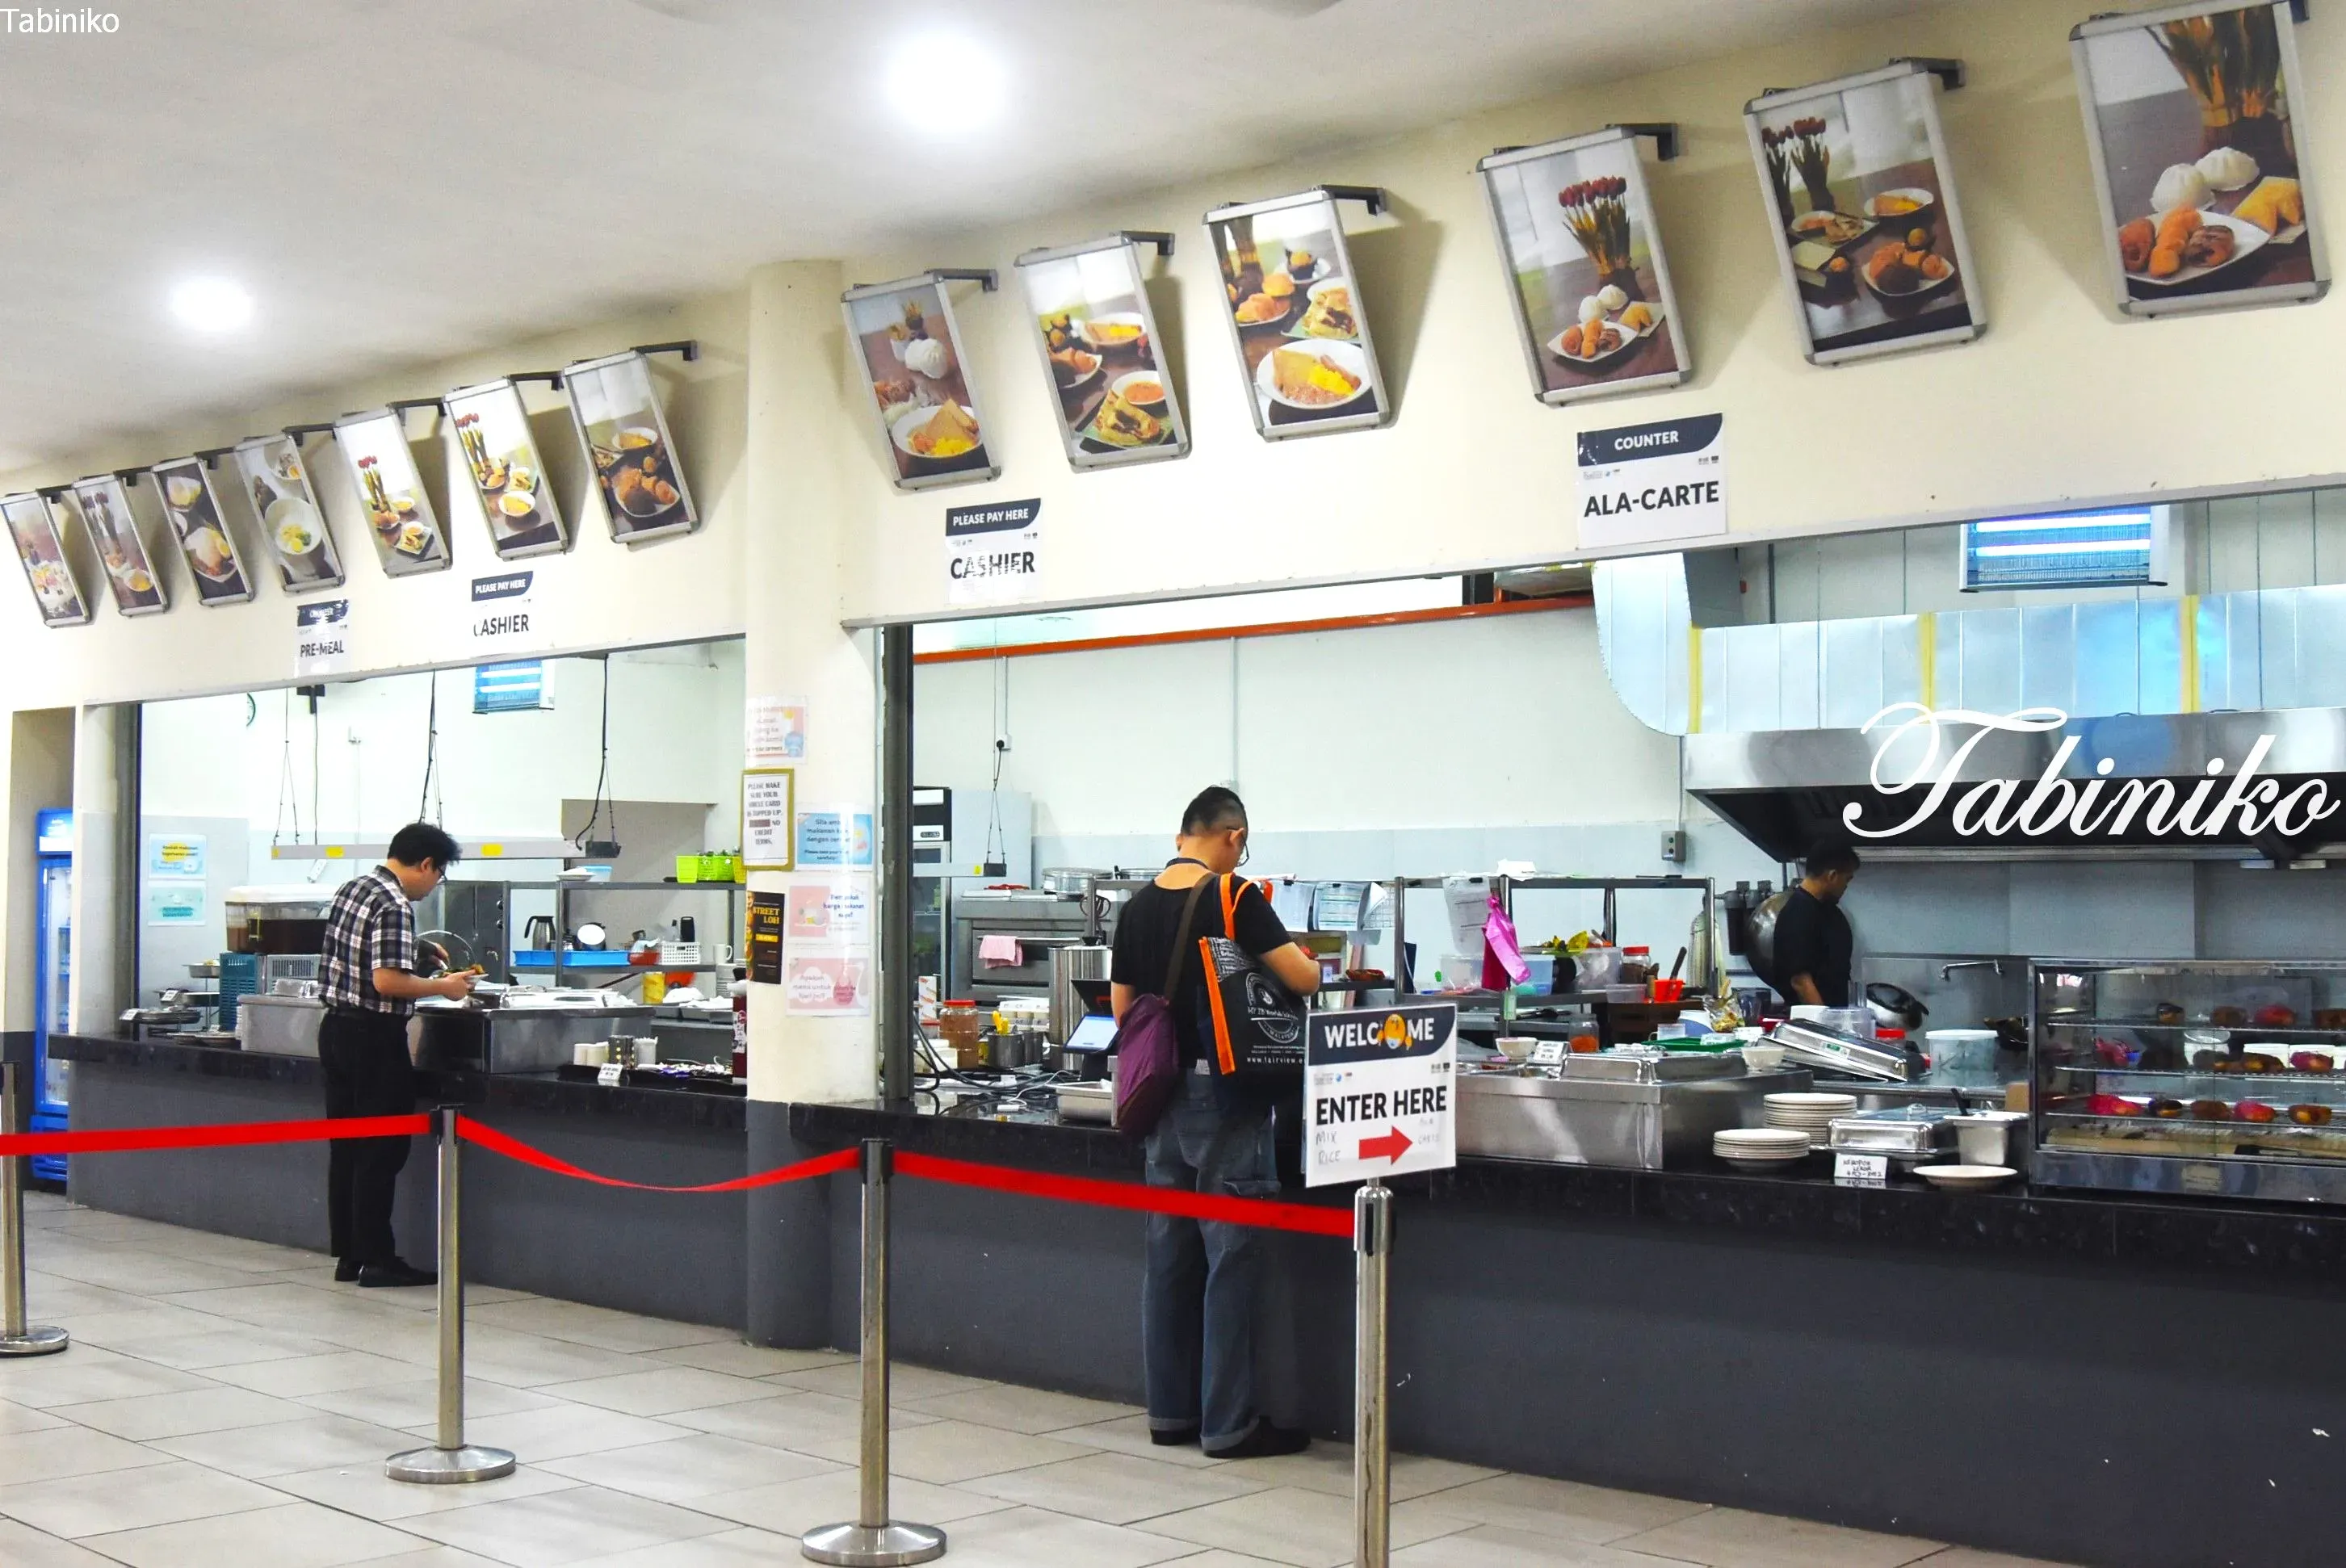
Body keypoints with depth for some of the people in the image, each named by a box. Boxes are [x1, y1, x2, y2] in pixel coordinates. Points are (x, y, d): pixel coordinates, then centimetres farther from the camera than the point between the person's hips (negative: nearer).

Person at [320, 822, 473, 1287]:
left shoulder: (351, 889, 11)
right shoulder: (395, 906, -18)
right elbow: (388, 982, -25)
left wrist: (416, 954, 23)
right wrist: (443, 987, -12)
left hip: (337, 1027, 9)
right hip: (374, 1038, -9)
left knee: (345, 1148, 12)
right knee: (381, 1153, -1)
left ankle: (348, 1255, 18)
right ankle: (376, 1259, 3)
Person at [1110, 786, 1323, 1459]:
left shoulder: (1137, 907, 7)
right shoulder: (1235, 899, -11)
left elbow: (1121, 1009, 11)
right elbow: (1305, 979, -13)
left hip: (1163, 1096, 7)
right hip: (1224, 1097, -6)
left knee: (1169, 1256, 11)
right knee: (1230, 1259, -1)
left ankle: (1168, 1412, 18)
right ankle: (1228, 1423, 2)